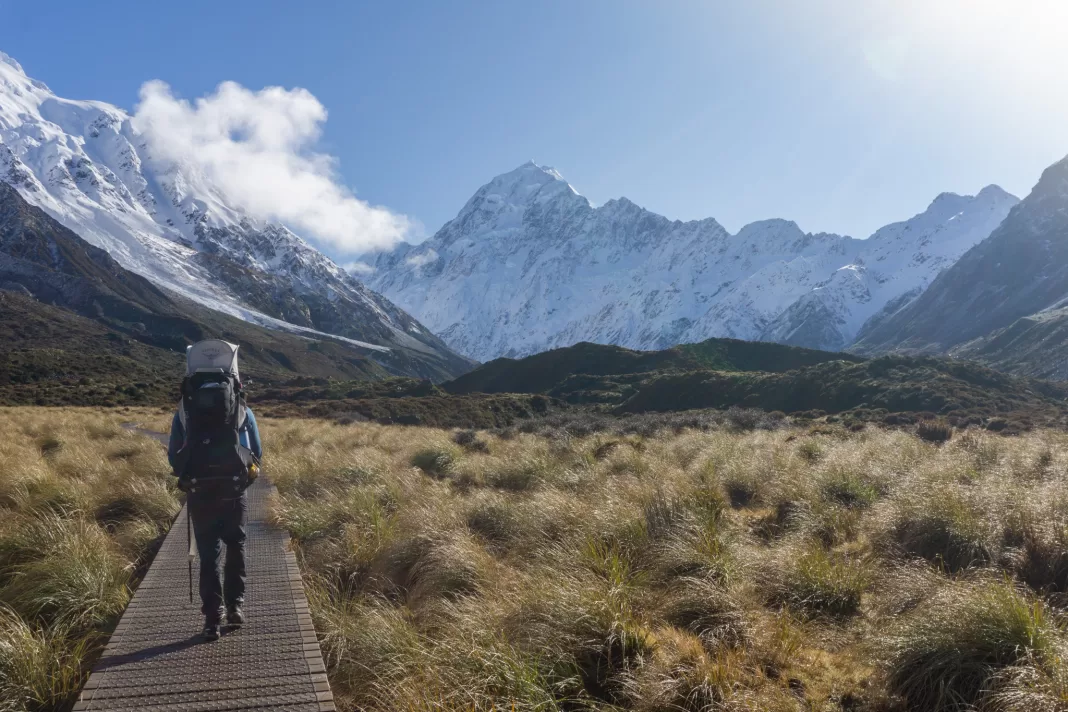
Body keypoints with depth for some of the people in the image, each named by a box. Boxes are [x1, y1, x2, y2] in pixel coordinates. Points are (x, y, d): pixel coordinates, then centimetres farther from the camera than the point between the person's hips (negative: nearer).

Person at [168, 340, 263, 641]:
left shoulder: (183, 413, 0)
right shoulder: (243, 411, -1)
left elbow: (174, 459, 5)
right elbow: (257, 454, 5)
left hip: (199, 493, 0)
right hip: (235, 491, 0)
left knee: (208, 554, 11)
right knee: (236, 547, 20)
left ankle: (213, 618, 8)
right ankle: (235, 605, 20)